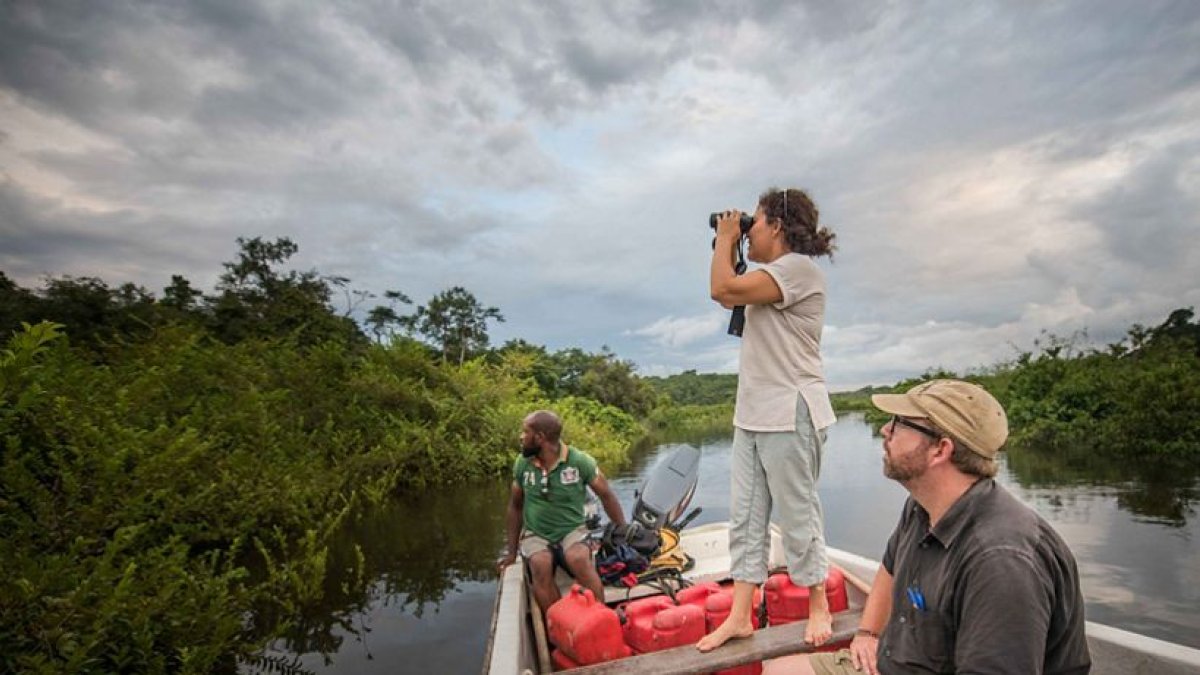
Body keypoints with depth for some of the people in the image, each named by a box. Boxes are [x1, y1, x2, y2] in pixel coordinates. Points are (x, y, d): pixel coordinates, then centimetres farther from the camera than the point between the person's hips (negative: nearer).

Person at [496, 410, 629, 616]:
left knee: (579, 559, -34)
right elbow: (515, 506, 10)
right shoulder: (522, 463, -2)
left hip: (572, 531, -2)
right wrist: (512, 551, 9)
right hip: (535, 535, 2)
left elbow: (606, 495, -1)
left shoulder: (580, 461, -11)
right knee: (540, 564, -31)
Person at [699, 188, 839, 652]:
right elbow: (725, 296, 25)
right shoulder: (773, 276, 19)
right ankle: (739, 617, 15)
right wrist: (726, 244, 18)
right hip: (753, 415, 9)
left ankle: (819, 606, 24)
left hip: (789, 416, -9)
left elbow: (723, 290, -21)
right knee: (745, 518, 8)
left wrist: (726, 238, -4)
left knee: (797, 516, 4)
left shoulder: (799, 268, -12)